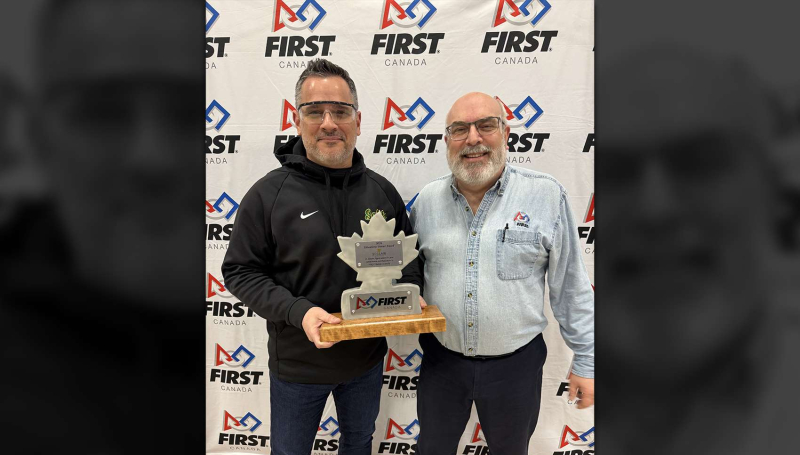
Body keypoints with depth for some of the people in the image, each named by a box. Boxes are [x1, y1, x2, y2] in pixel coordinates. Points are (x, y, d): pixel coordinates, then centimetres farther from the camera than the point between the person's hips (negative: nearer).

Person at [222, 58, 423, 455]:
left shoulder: (381, 190, -3)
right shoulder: (269, 194, -14)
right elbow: (240, 271, -12)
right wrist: (298, 311, -25)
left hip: (367, 356, 3)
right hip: (298, 363, -2)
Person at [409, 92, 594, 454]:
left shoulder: (546, 196, -11)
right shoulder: (427, 199, -2)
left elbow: (572, 288, -5)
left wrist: (585, 360, -2)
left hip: (515, 364, -2)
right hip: (441, 358, 2)